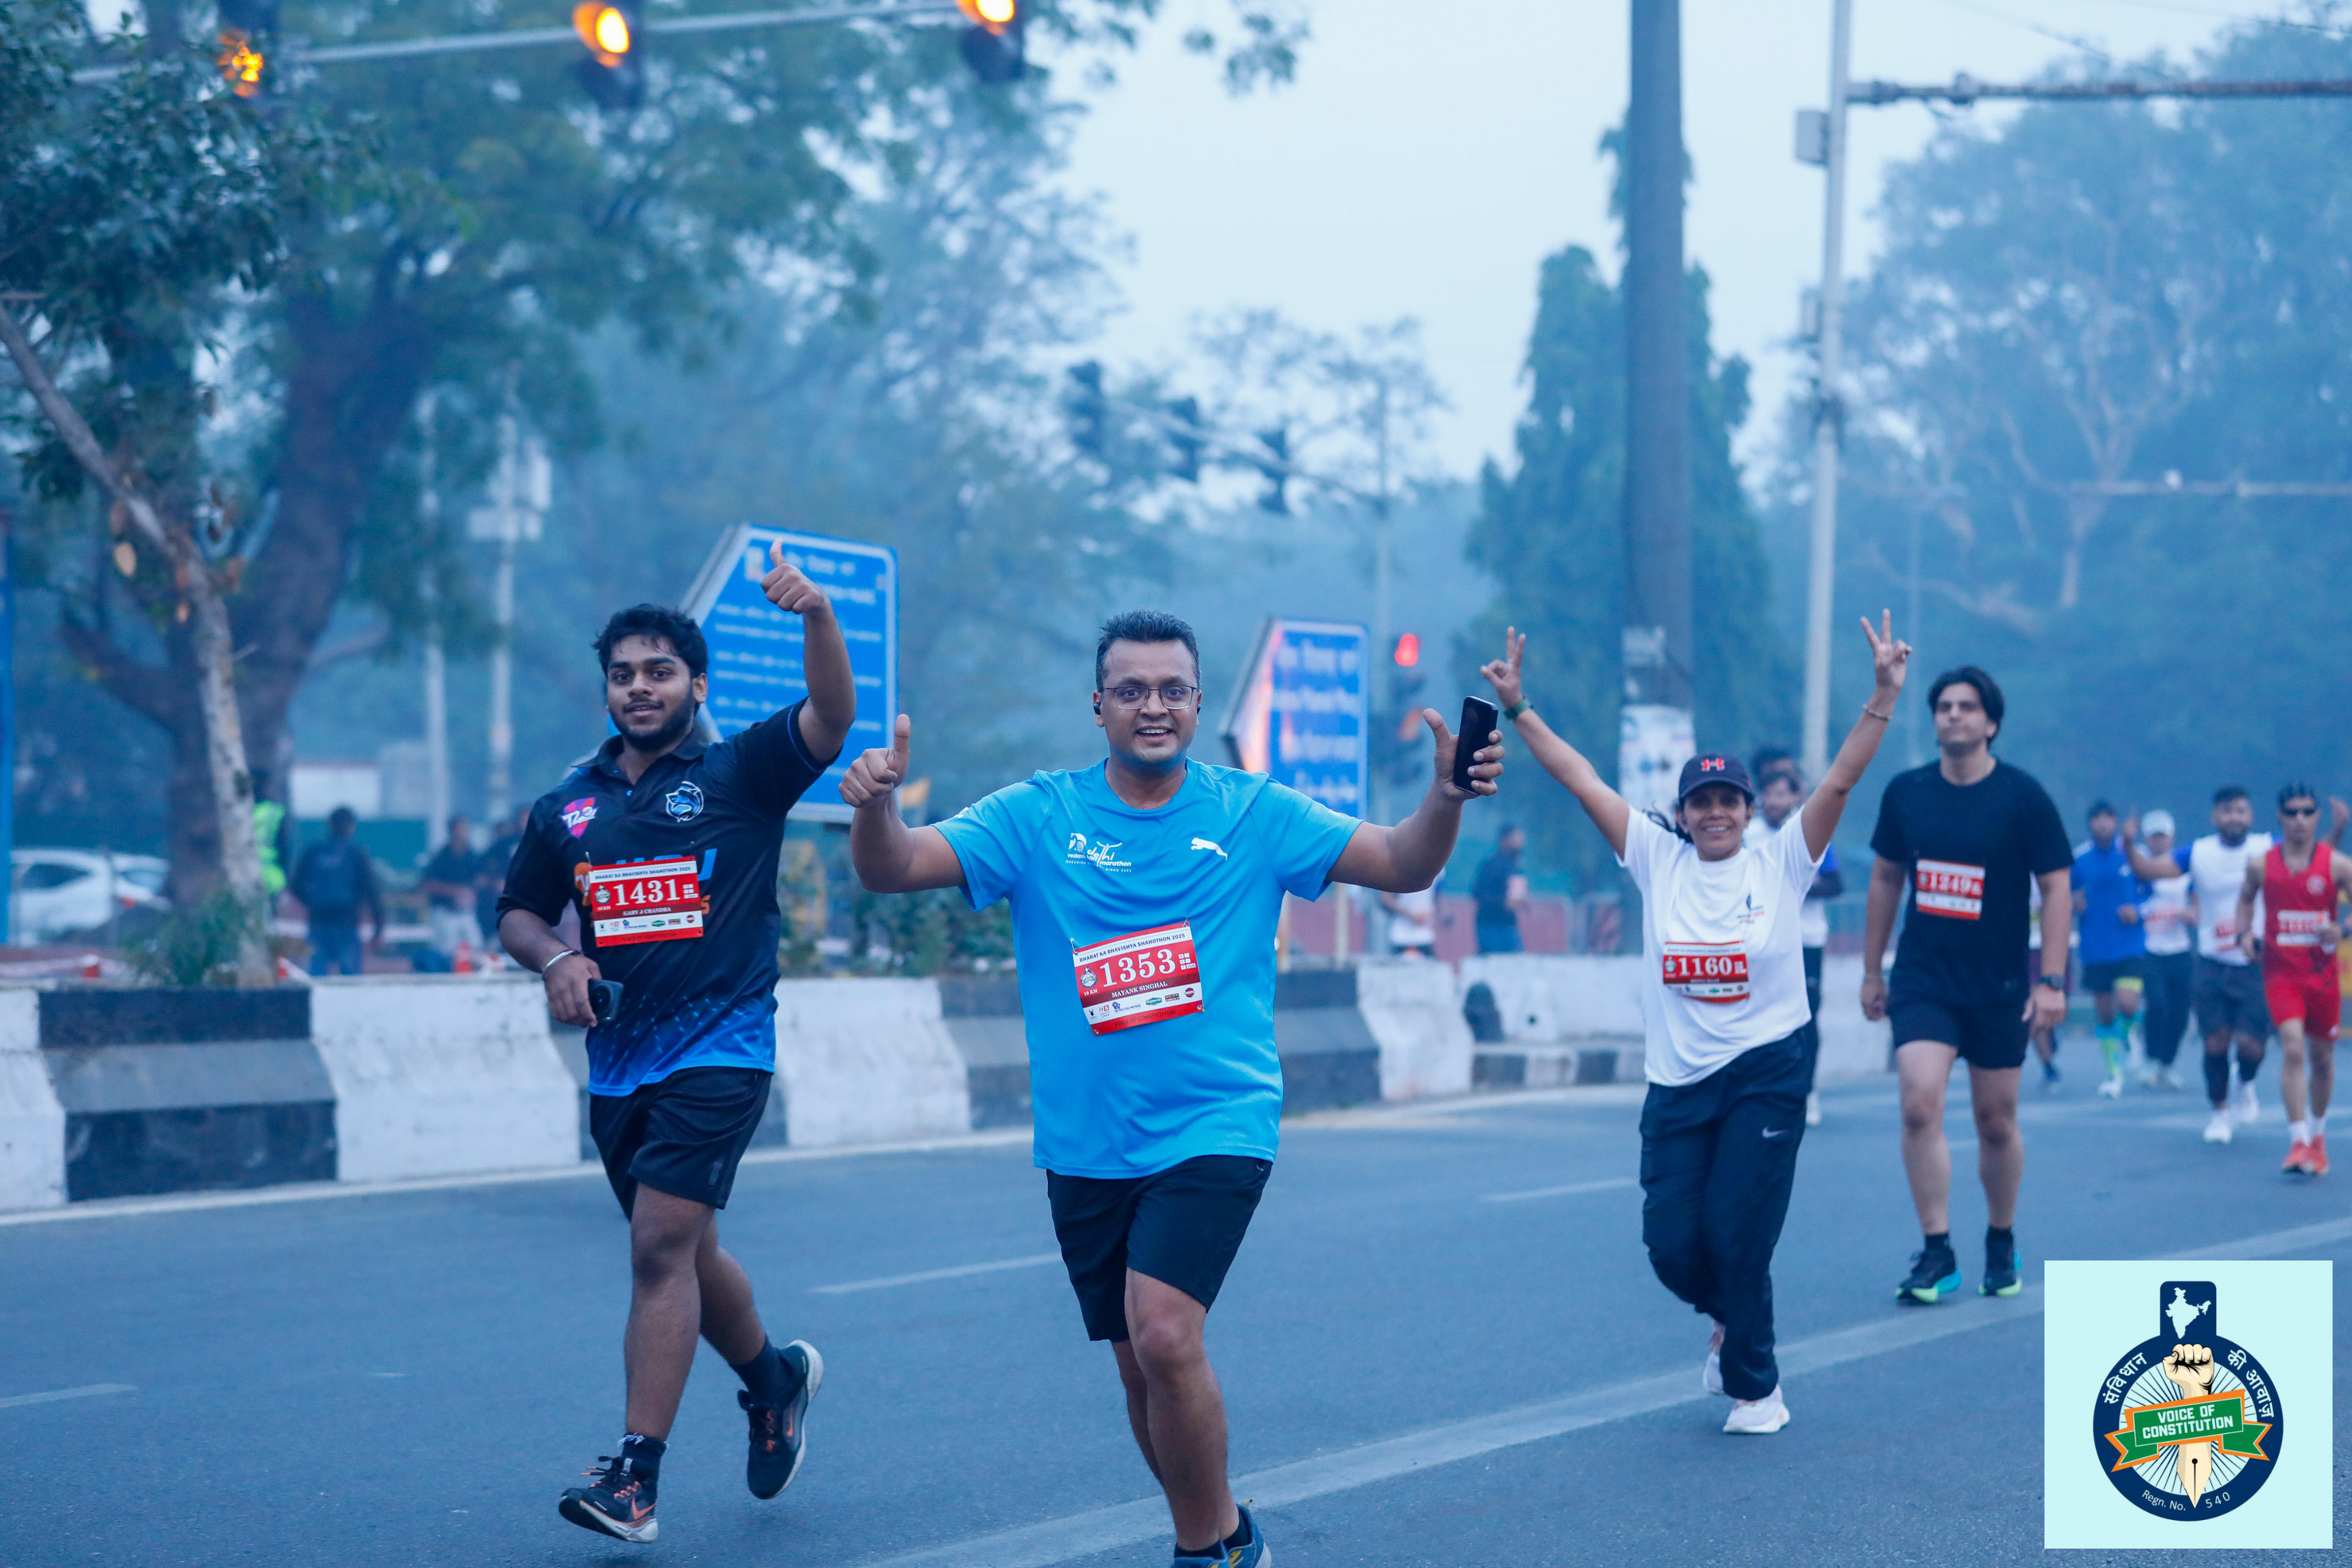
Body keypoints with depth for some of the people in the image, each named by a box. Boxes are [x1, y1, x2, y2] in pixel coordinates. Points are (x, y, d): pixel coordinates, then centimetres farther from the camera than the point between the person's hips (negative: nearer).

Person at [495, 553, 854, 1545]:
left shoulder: (742, 774, -2)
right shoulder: (568, 807, 11)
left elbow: (831, 718, -18)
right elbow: (520, 913, 20)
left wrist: (817, 616, -36)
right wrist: (555, 961, -3)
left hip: (719, 1052, -6)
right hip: (618, 1063, 6)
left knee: (662, 1246, -16)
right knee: (679, 1254, 17)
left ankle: (635, 1479, -16)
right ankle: (775, 1380, 43)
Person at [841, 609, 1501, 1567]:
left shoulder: (1253, 814, 0)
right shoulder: (1039, 817, 1)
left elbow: (1401, 866, -1)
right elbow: (890, 870, -6)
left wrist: (1449, 791, -21)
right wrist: (876, 804, -29)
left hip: (1214, 1127, -3)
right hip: (1086, 1145, 3)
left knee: (1164, 1335, -21)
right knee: (1139, 1366, 12)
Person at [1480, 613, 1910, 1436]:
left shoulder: (1781, 862, -1)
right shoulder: (1657, 860, 4)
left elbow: (1841, 780, -10)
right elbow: (1580, 780, 2)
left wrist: (1884, 697, -20)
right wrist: (1517, 709, -2)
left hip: (1765, 1074, -3)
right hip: (1676, 1081, 3)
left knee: (1736, 1236, -7)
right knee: (1672, 1245, -1)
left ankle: (1756, 1387, 14)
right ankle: (1729, 1317, 34)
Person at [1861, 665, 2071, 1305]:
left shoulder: (2023, 796, -7)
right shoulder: (1905, 792, 2)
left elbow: (2057, 888, -6)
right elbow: (1886, 879, 13)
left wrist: (2051, 982, -12)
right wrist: (1872, 970, 13)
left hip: (1999, 987, -1)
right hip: (1922, 981, 2)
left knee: (1996, 1124, 8)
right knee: (1920, 1107, -15)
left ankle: (2001, 1245, 29)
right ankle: (1936, 1254, -8)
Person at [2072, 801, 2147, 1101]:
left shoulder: (2131, 855, -1)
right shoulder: (2078, 859, 0)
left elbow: (2152, 892, 8)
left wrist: (2138, 910, -10)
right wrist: (2074, 905, -12)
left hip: (2131, 948, -1)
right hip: (2095, 950, 1)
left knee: (2128, 1005, -17)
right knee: (2103, 1014, 5)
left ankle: (2127, 1035, 19)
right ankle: (2114, 1073, 22)